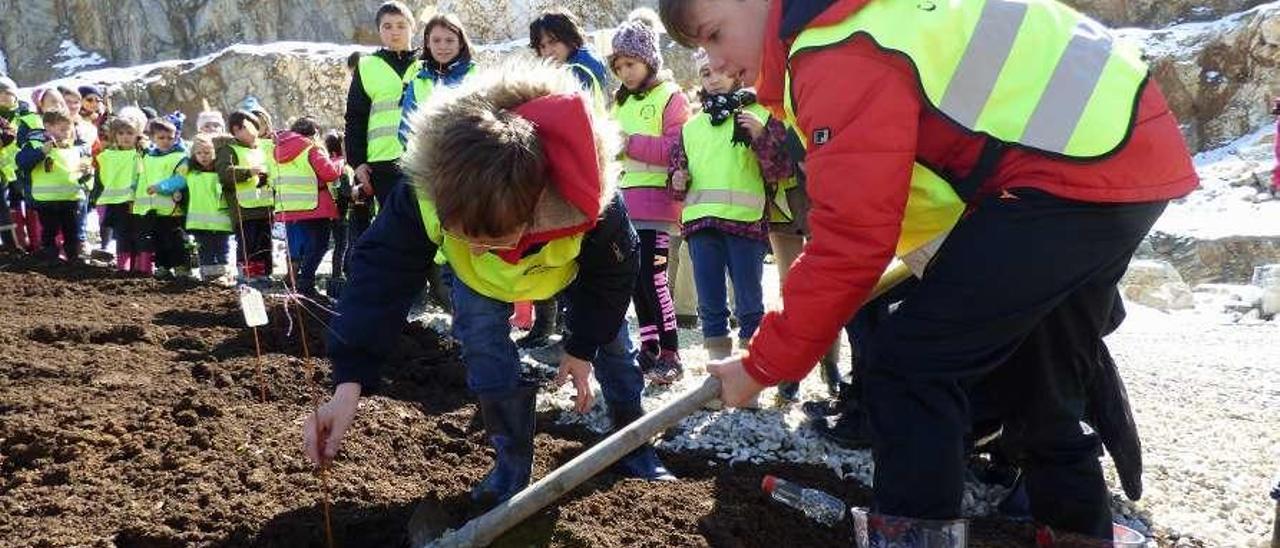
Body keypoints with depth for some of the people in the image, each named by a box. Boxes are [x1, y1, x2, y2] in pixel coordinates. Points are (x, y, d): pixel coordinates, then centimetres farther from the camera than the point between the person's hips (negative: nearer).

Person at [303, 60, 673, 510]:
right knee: (486, 355, -17)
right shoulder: (425, 192, -45)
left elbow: (614, 274, -23)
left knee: (611, 339, 7)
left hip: (574, 266, 0)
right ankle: (512, 462, 2)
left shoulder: (596, 210, -45)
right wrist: (350, 382, -50)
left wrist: (583, 348, -11)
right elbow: (380, 273, -41)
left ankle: (635, 450, 28)